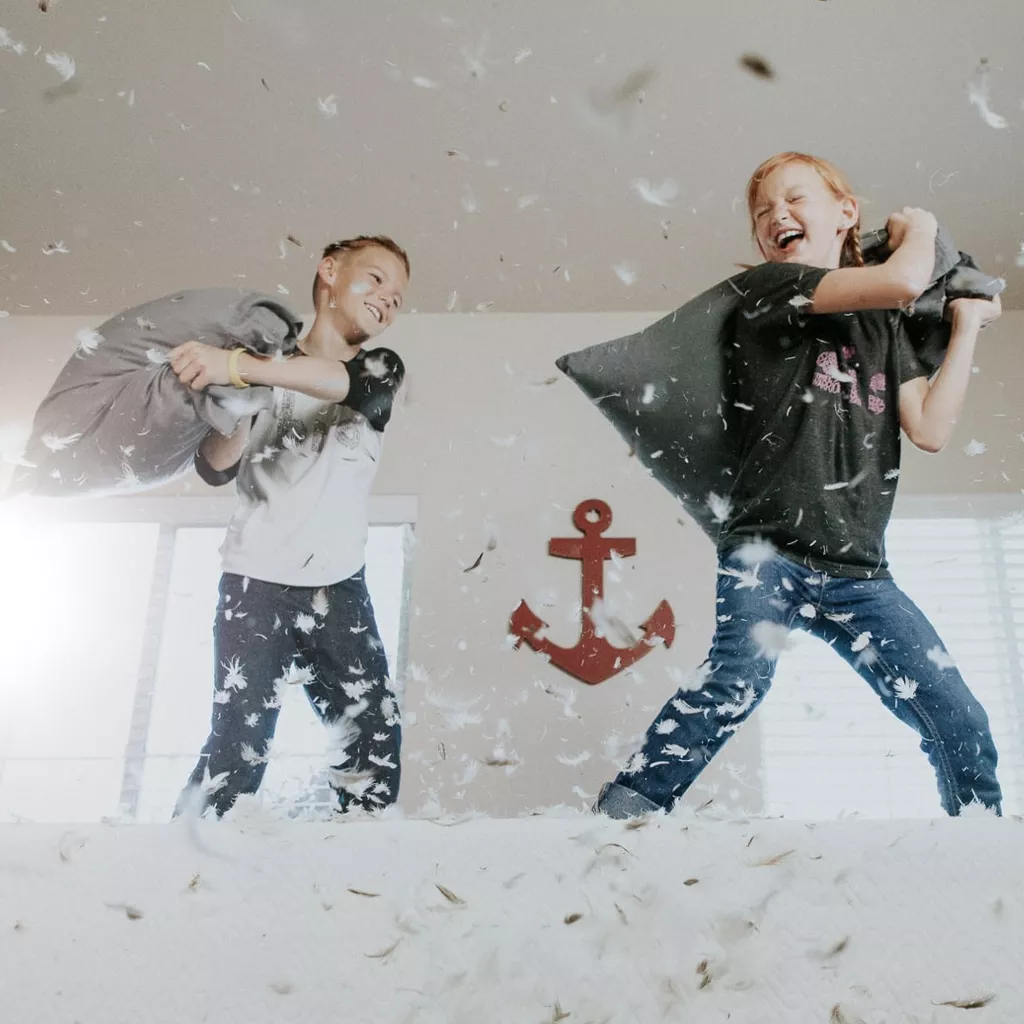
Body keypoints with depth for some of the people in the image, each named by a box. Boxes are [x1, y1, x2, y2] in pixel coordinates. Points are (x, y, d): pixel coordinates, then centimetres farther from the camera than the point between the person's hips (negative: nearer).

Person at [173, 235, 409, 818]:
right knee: (239, 745, -10)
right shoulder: (266, 359, 7)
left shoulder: (384, 369, 10)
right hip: (256, 583, -2)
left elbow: (353, 385, -17)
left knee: (375, 738, -2)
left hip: (339, 589, 2)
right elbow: (216, 468, -3)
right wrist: (241, 395, -21)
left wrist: (238, 367, -30)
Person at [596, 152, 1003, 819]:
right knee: (739, 680, -29)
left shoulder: (886, 325, 20)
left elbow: (931, 429, 6)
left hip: (858, 570, 6)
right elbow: (905, 281, -10)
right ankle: (620, 816, -27)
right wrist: (920, 227, 12)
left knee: (962, 723, 1)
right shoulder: (771, 288, 4)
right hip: (769, 550, -5)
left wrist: (967, 326, 14)